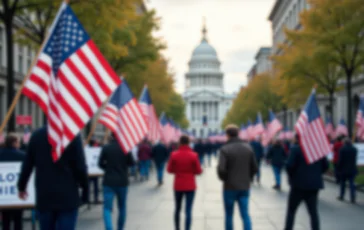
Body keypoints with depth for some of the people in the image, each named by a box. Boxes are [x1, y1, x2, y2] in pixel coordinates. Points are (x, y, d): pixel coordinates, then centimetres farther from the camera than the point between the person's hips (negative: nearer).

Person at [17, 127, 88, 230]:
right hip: (67, 197, -4)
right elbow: (80, 167, -9)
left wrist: (21, 186, 25)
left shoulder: (36, 135, 5)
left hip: (44, 197, 4)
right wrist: (85, 190, 2)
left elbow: (27, 165, 11)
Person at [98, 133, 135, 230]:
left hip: (109, 181, -2)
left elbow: (101, 163, 1)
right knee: (122, 207, 19)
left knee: (107, 208, -5)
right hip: (122, 181, 2)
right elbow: (131, 163, 4)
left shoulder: (106, 148, -7)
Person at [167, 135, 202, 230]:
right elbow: (198, 171, -6)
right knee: (188, 211, -2)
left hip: (178, 186, 2)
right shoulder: (193, 155, -11)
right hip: (190, 186, -2)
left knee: (177, 209, 18)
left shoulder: (174, 154, -6)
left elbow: (169, 170, -1)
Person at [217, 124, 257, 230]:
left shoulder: (225, 149, -11)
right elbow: (254, 168, 3)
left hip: (230, 187, -3)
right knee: (245, 214, 4)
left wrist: (224, 179, -1)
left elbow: (221, 169, -19)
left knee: (229, 215, 11)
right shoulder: (248, 147, 3)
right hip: (245, 187, 3)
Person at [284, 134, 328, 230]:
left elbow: (289, 165, -18)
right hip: (314, 184, 4)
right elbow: (325, 166, 7)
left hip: (299, 184, -4)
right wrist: (315, 175, 14)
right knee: (313, 212, 8)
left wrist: (292, 176, -1)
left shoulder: (295, 148, -9)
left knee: (291, 210, 11)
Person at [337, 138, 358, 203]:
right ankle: (353, 198, -3)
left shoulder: (342, 149, -12)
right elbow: (355, 159, 6)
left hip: (344, 169, -2)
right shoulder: (354, 149, 0)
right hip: (352, 169, 2)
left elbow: (340, 159, -10)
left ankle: (341, 196, 20)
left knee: (342, 183, 13)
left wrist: (339, 167, 0)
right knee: (352, 184, 2)